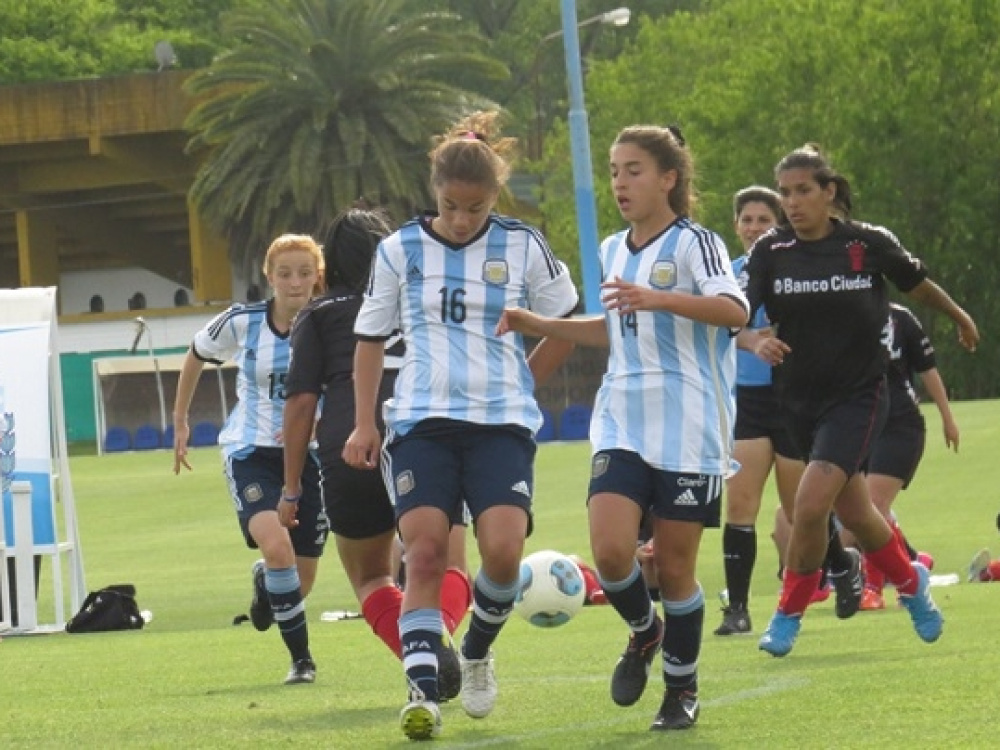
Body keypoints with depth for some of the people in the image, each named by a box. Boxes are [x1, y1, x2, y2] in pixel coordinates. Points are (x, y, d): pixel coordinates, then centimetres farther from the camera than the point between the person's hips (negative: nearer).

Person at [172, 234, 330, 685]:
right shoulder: (241, 323, -8)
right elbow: (196, 356, 12)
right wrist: (180, 422, 18)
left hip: (309, 457, 1)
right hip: (251, 452, -1)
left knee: (300, 582, 6)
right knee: (276, 548, -27)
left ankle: (265, 583, 46)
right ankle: (301, 658, -12)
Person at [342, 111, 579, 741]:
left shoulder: (523, 247, 1)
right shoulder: (400, 250, 4)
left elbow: (566, 325, 13)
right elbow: (371, 337, 13)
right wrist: (364, 424, 9)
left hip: (502, 423, -1)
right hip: (421, 422, 1)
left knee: (503, 550, -16)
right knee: (425, 552, -12)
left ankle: (478, 650, 13)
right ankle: (423, 690, -15)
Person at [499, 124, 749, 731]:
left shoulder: (694, 243, -8)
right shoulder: (613, 250, 14)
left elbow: (734, 310, -25)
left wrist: (657, 298, -38)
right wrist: (538, 326, 22)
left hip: (690, 431, -5)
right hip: (623, 425, 5)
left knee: (674, 565, 0)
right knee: (610, 550, -14)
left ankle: (683, 687, 18)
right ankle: (644, 631, 16)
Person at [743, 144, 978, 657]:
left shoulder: (870, 243, -10)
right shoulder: (770, 252, -6)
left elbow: (917, 284, 9)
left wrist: (960, 318, 25)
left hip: (857, 397, -4)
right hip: (799, 399, 4)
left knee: (811, 504, -19)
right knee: (853, 513, 15)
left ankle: (790, 613, 0)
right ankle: (911, 583, 42)